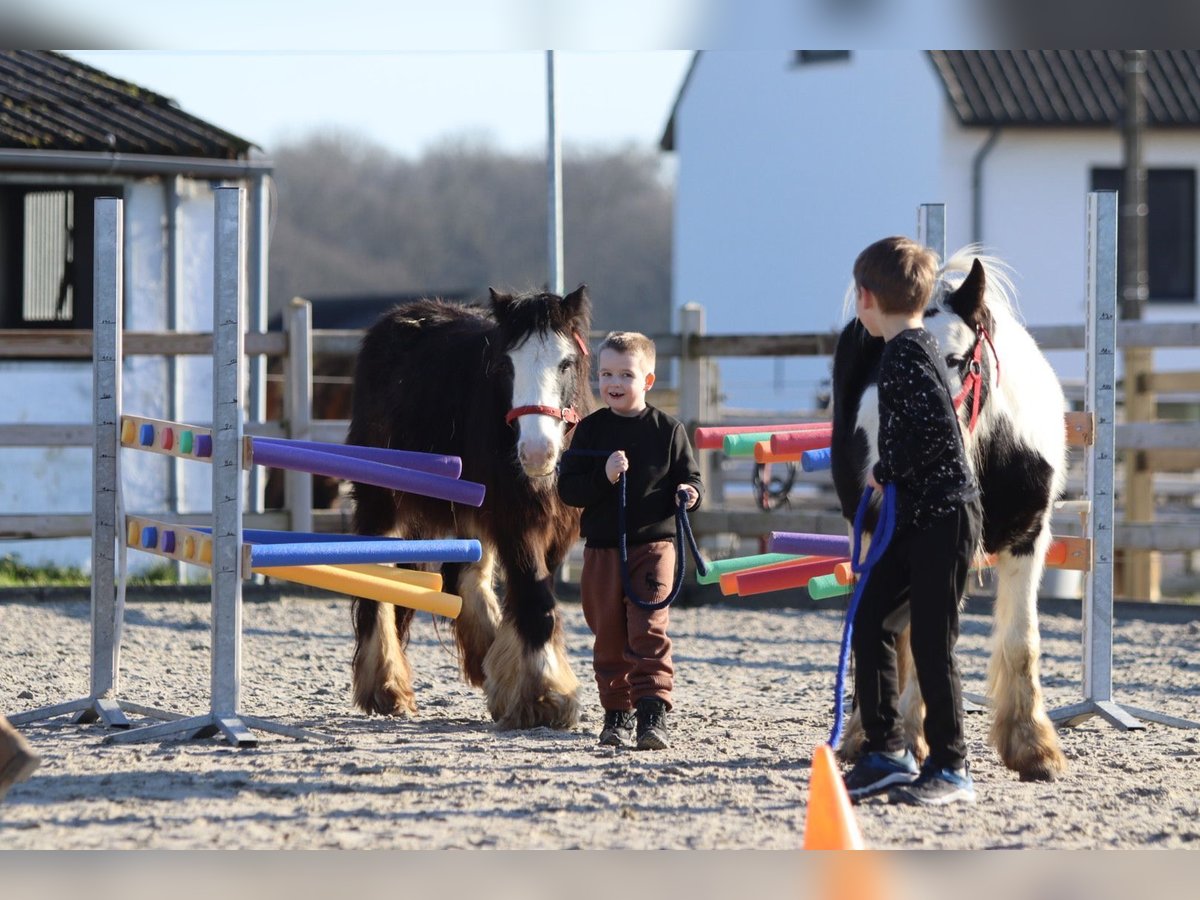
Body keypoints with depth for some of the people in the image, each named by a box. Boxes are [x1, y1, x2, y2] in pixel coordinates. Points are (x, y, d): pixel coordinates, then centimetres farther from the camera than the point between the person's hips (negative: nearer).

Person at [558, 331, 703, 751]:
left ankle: (653, 713, -13)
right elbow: (567, 488, -2)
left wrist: (688, 492, -16)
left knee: (649, 630, -11)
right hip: (602, 547, 2)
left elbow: (689, 477, 6)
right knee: (609, 636, 8)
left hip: (653, 546, -2)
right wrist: (603, 478, -18)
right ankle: (617, 713, 18)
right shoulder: (590, 429, 2)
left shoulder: (667, 429, 0)